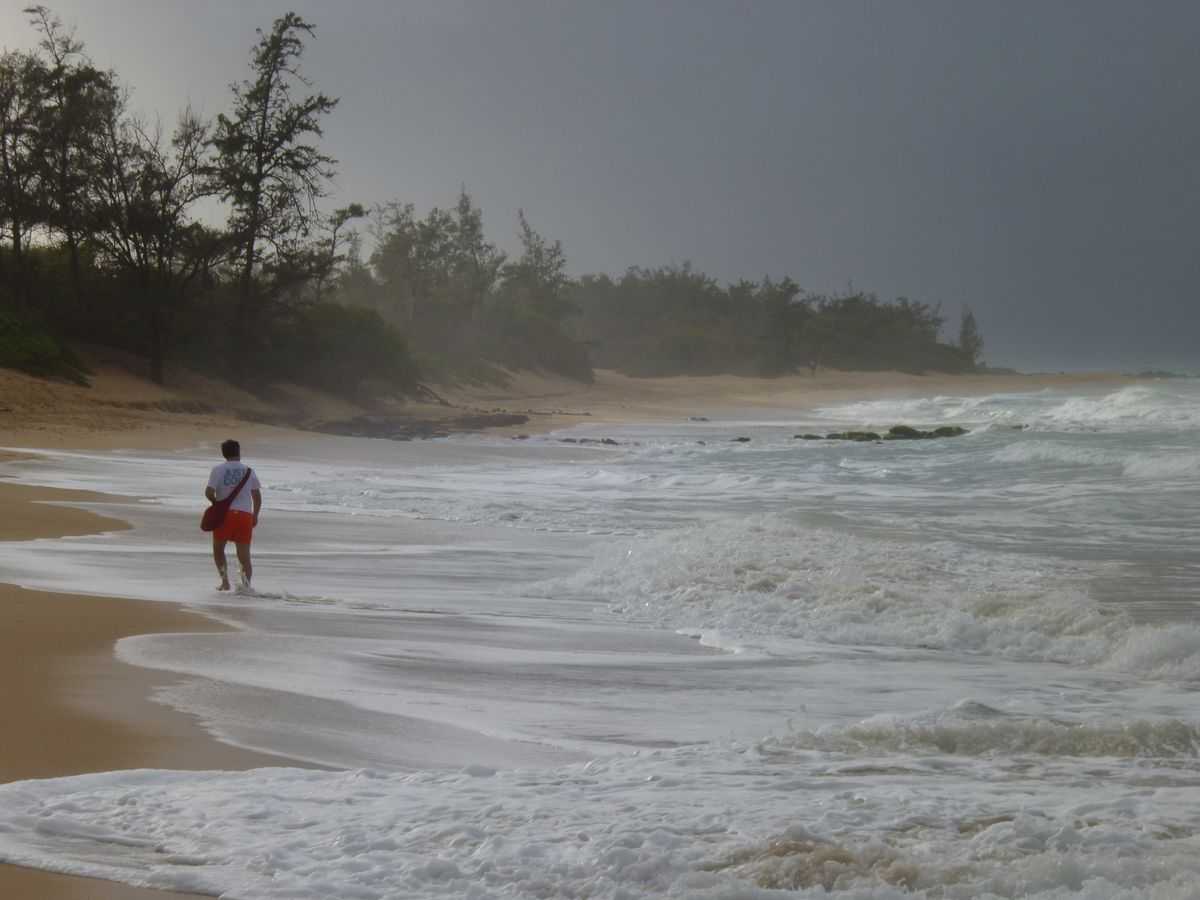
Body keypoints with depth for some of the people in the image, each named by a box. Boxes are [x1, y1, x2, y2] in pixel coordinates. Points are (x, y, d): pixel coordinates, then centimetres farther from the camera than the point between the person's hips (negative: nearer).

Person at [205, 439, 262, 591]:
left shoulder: (218, 470, 0)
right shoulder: (249, 471, 9)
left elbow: (209, 492, -10)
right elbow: (257, 496, 11)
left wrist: (217, 503, 11)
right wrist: (255, 516, 23)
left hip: (225, 514, -2)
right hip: (245, 515, 2)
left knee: (218, 549, 18)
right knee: (244, 554, 4)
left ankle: (225, 580, 3)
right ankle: (246, 584, -15)